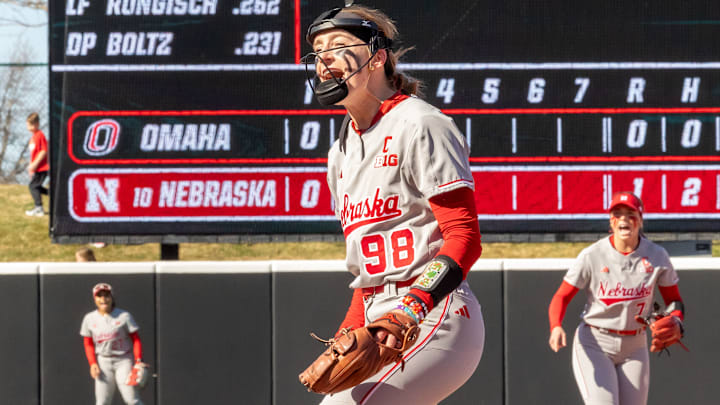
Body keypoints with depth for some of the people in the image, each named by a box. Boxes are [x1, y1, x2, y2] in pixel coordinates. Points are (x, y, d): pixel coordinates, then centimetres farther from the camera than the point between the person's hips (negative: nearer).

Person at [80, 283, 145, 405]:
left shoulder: (124, 316, -5)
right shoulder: (89, 319, 4)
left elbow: (136, 340, -3)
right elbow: (88, 344, 11)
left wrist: (138, 360, -15)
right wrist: (92, 363, -3)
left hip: (124, 360, -3)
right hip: (103, 362, 3)